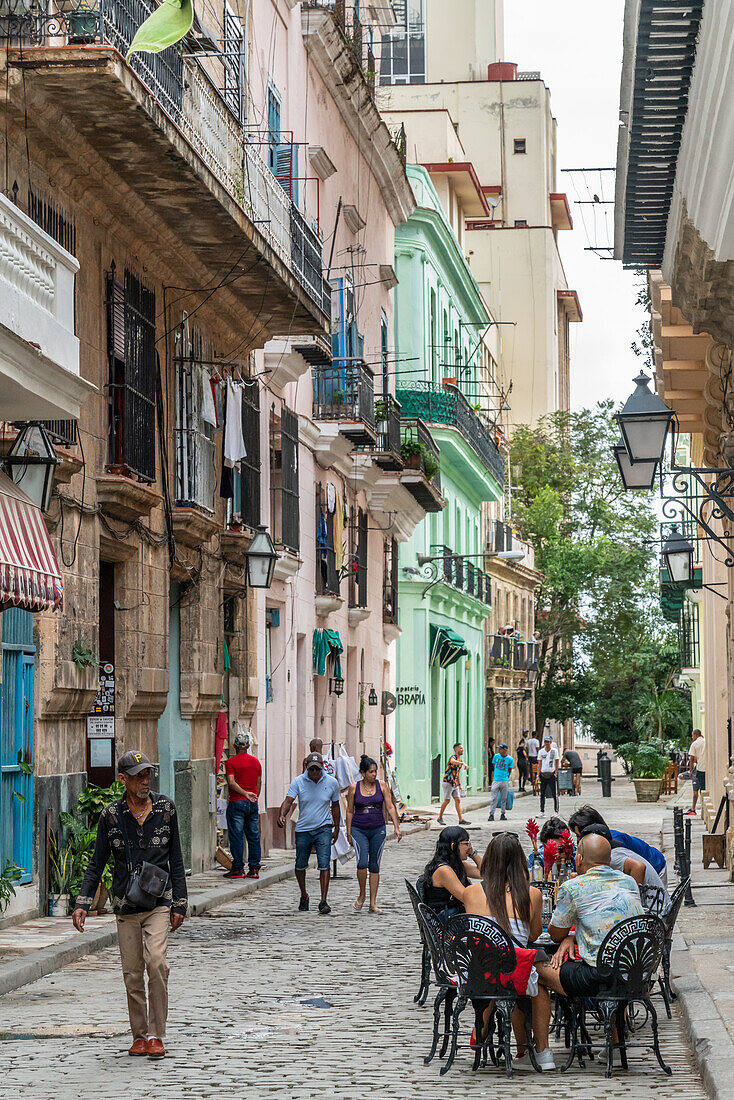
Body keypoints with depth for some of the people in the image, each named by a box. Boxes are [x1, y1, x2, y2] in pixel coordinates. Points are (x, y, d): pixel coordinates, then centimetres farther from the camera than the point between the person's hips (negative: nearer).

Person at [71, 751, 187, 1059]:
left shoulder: (165, 809, 2)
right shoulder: (111, 815, 1)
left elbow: (176, 861, 8)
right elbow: (97, 863, 6)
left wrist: (179, 904, 6)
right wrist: (82, 903, -4)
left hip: (159, 901, -1)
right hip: (125, 904, 1)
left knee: (156, 962, -18)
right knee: (132, 973, 3)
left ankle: (156, 1036, -10)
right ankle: (139, 1036, 17)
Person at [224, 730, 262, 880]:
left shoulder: (231, 762, -6)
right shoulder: (256, 761, 10)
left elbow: (231, 783, -17)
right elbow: (258, 784, 14)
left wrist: (245, 793, -17)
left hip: (237, 802, -5)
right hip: (253, 804, 5)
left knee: (236, 836, -2)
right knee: (253, 836, 7)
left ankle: (238, 868, -3)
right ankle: (254, 869, 7)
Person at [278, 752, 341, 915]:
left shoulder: (331, 783, -3)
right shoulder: (298, 782, -7)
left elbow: (335, 806, 10)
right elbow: (288, 801, -17)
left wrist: (336, 829, 13)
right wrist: (281, 816, -36)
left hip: (323, 829, -1)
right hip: (303, 830, 1)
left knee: (324, 865, -13)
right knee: (300, 866, 9)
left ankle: (323, 902, -14)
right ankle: (304, 896, 33)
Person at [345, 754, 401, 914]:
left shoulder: (382, 786, 2)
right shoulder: (354, 788, 0)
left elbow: (390, 807, 2)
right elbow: (350, 811, 6)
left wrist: (396, 827, -7)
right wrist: (349, 833, 4)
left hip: (378, 830, 1)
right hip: (358, 830, -1)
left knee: (374, 866, 4)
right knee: (362, 863, -18)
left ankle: (373, 903, 8)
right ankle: (362, 895, 5)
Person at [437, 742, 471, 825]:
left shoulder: (460, 760, 14)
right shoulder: (453, 757, -14)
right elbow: (453, 761, -42)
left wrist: (459, 784, 24)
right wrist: (463, 763, -56)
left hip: (454, 783, 8)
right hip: (448, 782, -8)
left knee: (458, 800, 1)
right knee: (447, 800, -4)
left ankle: (461, 819, -2)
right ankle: (440, 818, 9)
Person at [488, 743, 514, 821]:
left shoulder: (509, 759, -2)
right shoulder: (496, 756, 2)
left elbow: (509, 770, 10)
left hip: (504, 781, 0)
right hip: (496, 780, 0)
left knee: (503, 798, 6)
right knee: (493, 798, -4)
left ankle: (503, 814, 17)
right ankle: (491, 814, 0)